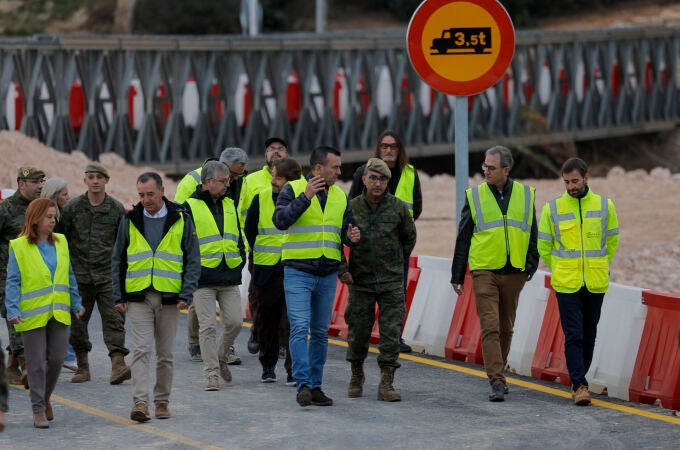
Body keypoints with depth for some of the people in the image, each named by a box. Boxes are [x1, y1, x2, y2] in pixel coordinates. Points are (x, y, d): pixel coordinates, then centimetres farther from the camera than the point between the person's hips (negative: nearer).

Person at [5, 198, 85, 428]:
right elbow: (13, 282, -7)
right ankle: (38, 409, 7)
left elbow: (69, 277, 16)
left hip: (59, 312, 4)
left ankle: (45, 398, 28)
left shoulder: (60, 242, 8)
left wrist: (76, 304, 16)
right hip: (32, 314, -4)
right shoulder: (19, 246, -6)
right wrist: (13, 311, -16)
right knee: (36, 363, 0)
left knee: (57, 358, 6)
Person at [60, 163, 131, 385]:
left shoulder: (117, 209, 2)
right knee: (78, 322, 6)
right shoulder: (72, 208, 2)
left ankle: (118, 363, -16)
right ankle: (83, 367, 16)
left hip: (108, 275, -1)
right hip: (79, 273, 1)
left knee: (113, 318, -9)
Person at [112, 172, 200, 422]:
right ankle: (140, 402, -17)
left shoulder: (181, 220, 2)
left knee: (165, 354, 7)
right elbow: (118, 261, 10)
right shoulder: (130, 221, 5)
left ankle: (162, 401, 18)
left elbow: (193, 260, 3)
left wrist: (186, 294, -7)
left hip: (169, 298, 0)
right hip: (138, 297, 0)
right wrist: (119, 296, 3)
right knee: (141, 350, -10)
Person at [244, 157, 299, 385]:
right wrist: (253, 257, 11)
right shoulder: (261, 199, 3)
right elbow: (249, 232, 13)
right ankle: (268, 366, 23)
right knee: (267, 321, 10)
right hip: (266, 270, 2)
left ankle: (293, 369, -6)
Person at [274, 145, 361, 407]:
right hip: (298, 272, -5)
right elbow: (280, 220, -18)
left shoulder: (340, 197, 12)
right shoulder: (293, 190, -4)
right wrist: (306, 196, -24)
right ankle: (303, 384, -16)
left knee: (320, 332, 8)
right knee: (300, 328, -14)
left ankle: (316, 386, 14)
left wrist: (351, 237, -5)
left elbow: (345, 231, 18)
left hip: (328, 275, 5)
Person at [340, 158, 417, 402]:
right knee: (358, 331, 7)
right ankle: (356, 377, 27)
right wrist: (342, 269, 0)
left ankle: (386, 384, -3)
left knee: (391, 333, -6)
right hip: (360, 281, 0)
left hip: (391, 281, 0)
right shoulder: (351, 207, -1)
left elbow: (409, 238, 15)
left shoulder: (398, 207, 0)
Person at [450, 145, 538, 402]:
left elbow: (532, 235, 12)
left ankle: (498, 373, 27)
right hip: (484, 271, -2)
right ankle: (497, 382, -14)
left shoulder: (525, 195, 6)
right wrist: (457, 275, 4)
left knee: (506, 327, 12)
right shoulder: (475, 196, 2)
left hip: (513, 272, 2)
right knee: (490, 326, -10)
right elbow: (463, 238, 5)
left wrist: (530, 266, 3)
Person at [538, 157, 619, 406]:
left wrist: (597, 267, 13)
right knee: (573, 335, -9)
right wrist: (560, 270, 9)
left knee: (589, 336, 10)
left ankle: (578, 379, 24)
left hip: (595, 284, 2)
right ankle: (580, 386, -11)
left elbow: (611, 242, 14)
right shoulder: (552, 208, -1)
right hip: (566, 284, -2)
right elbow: (544, 246, 9)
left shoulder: (605, 206, 3)